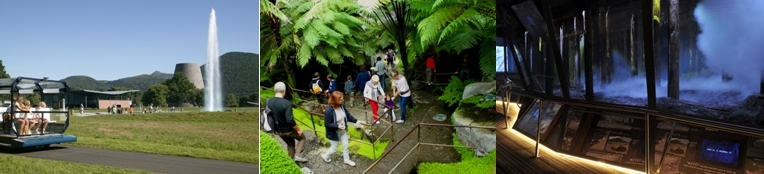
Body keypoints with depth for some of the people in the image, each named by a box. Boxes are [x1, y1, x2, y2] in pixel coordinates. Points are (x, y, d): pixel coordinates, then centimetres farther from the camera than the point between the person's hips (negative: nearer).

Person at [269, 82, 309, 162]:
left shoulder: (268, 101, -9)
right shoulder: (286, 103, -28)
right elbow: (290, 120, -29)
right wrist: (298, 129, -13)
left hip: (278, 131, 6)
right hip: (288, 130, -6)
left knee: (290, 143, 29)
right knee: (302, 137, 22)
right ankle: (298, 155, 9)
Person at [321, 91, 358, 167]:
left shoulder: (342, 106, -12)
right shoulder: (328, 111, -33)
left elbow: (348, 115, 3)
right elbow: (327, 124, -26)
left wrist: (356, 121, -5)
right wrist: (338, 126, -35)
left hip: (343, 131, 6)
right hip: (334, 133, -6)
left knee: (345, 146, 19)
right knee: (334, 148, 14)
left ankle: (347, 160, 42)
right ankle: (325, 156, 44)